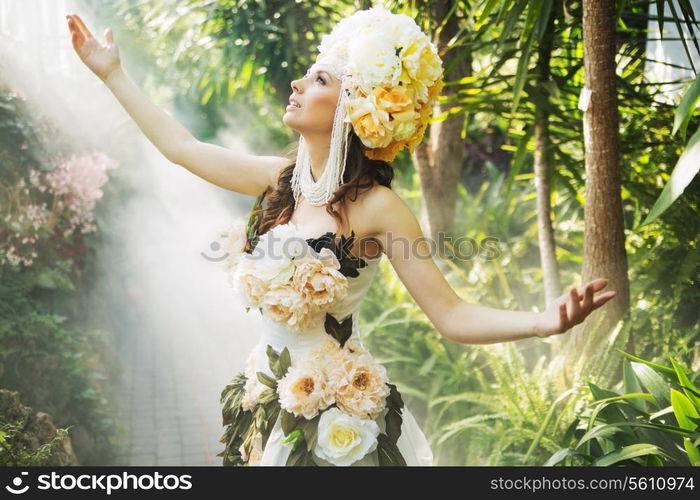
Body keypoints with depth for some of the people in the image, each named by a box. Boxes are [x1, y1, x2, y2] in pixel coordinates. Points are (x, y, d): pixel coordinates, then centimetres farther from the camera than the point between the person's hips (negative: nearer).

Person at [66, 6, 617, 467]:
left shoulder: (375, 207, -17)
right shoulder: (280, 179, -1)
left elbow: (452, 315, -18)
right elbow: (182, 147, 11)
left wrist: (545, 321, -36)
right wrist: (112, 73, 19)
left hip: (340, 415, -5)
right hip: (267, 404, 6)